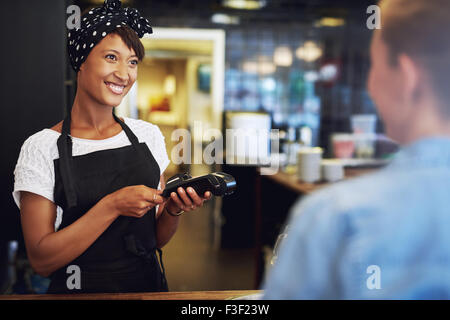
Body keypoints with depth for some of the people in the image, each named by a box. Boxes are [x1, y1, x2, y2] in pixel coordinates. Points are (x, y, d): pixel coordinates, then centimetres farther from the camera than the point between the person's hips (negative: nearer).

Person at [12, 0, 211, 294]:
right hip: (81, 291, -2)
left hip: (149, 285, 2)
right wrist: (113, 206, -19)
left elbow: (158, 239, 8)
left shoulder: (148, 134, 4)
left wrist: (173, 210, -10)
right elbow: (41, 260, -12)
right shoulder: (42, 148, -7)